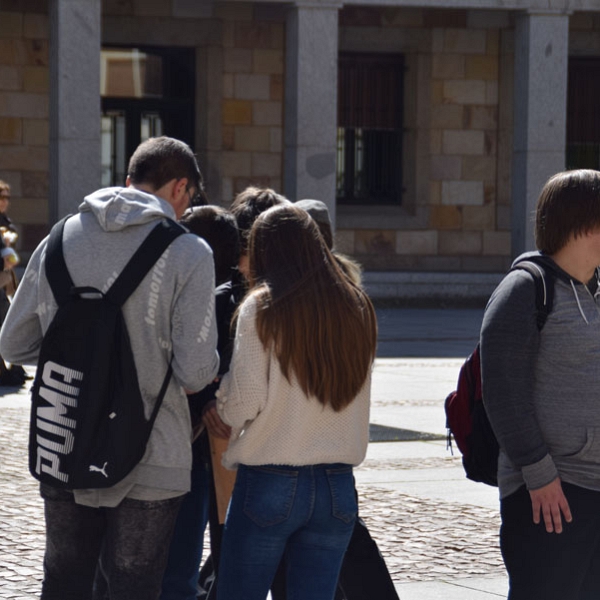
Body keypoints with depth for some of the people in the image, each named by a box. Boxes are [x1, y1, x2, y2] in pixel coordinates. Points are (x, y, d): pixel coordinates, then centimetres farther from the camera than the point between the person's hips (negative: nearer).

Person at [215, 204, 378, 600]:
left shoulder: (261, 308, -8)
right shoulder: (357, 309, 6)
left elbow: (242, 405, -9)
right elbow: (358, 407, 10)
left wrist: (220, 399, 10)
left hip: (269, 482, -4)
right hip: (337, 488, 4)